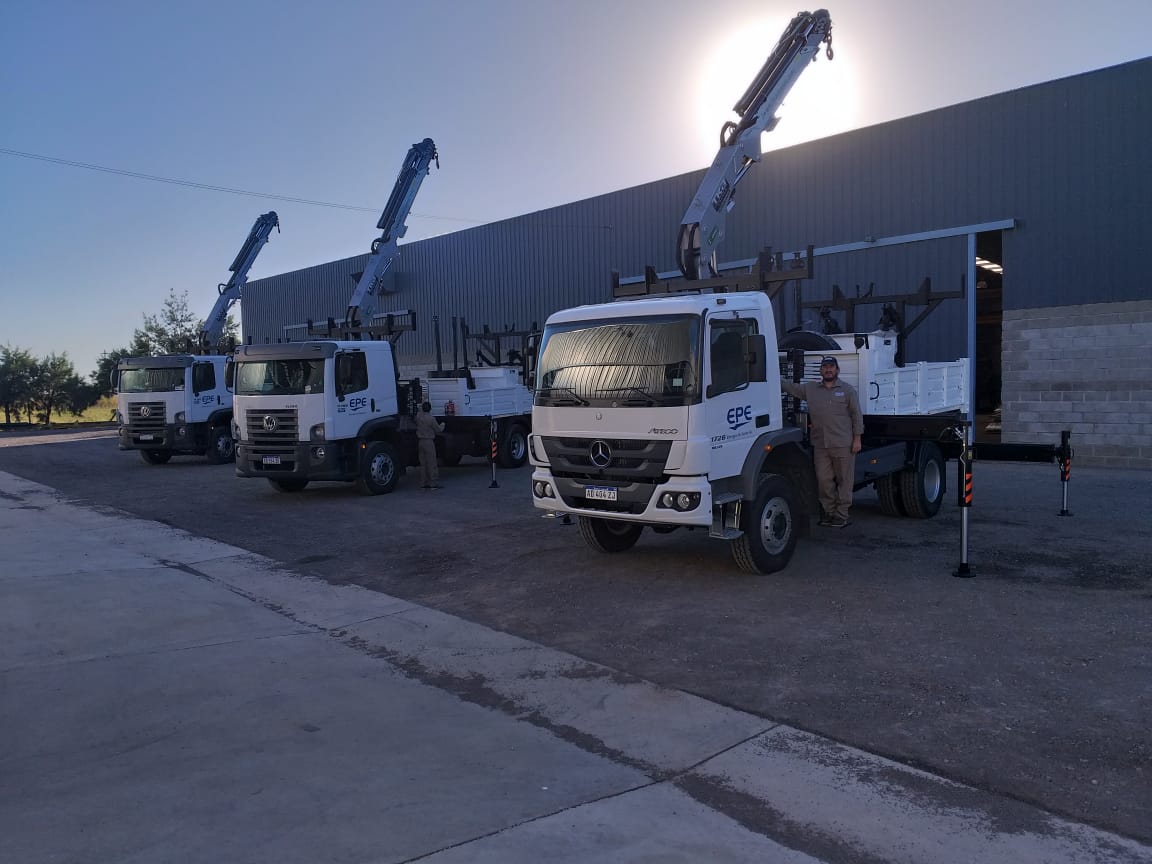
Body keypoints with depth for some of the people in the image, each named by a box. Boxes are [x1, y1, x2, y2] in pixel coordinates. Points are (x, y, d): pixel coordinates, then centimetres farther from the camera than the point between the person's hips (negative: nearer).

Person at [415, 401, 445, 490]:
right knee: (432, 463, -3)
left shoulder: (418, 417, 1)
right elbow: (438, 430, -6)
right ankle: (434, 483, -3)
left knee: (423, 463, 11)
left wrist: (422, 406, 38)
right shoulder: (431, 419, -14)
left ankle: (425, 482, 14)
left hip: (420, 441, 6)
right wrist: (442, 425, 18)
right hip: (429, 442, -6)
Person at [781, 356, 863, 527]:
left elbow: (856, 415, 3)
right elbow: (790, 386, 13)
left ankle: (841, 514, 9)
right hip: (820, 445, 3)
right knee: (824, 479, 6)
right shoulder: (810, 389, 12)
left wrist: (857, 439, -4)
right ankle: (828, 511, 18)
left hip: (843, 444, -3)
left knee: (844, 480, 1)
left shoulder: (848, 390, 4)